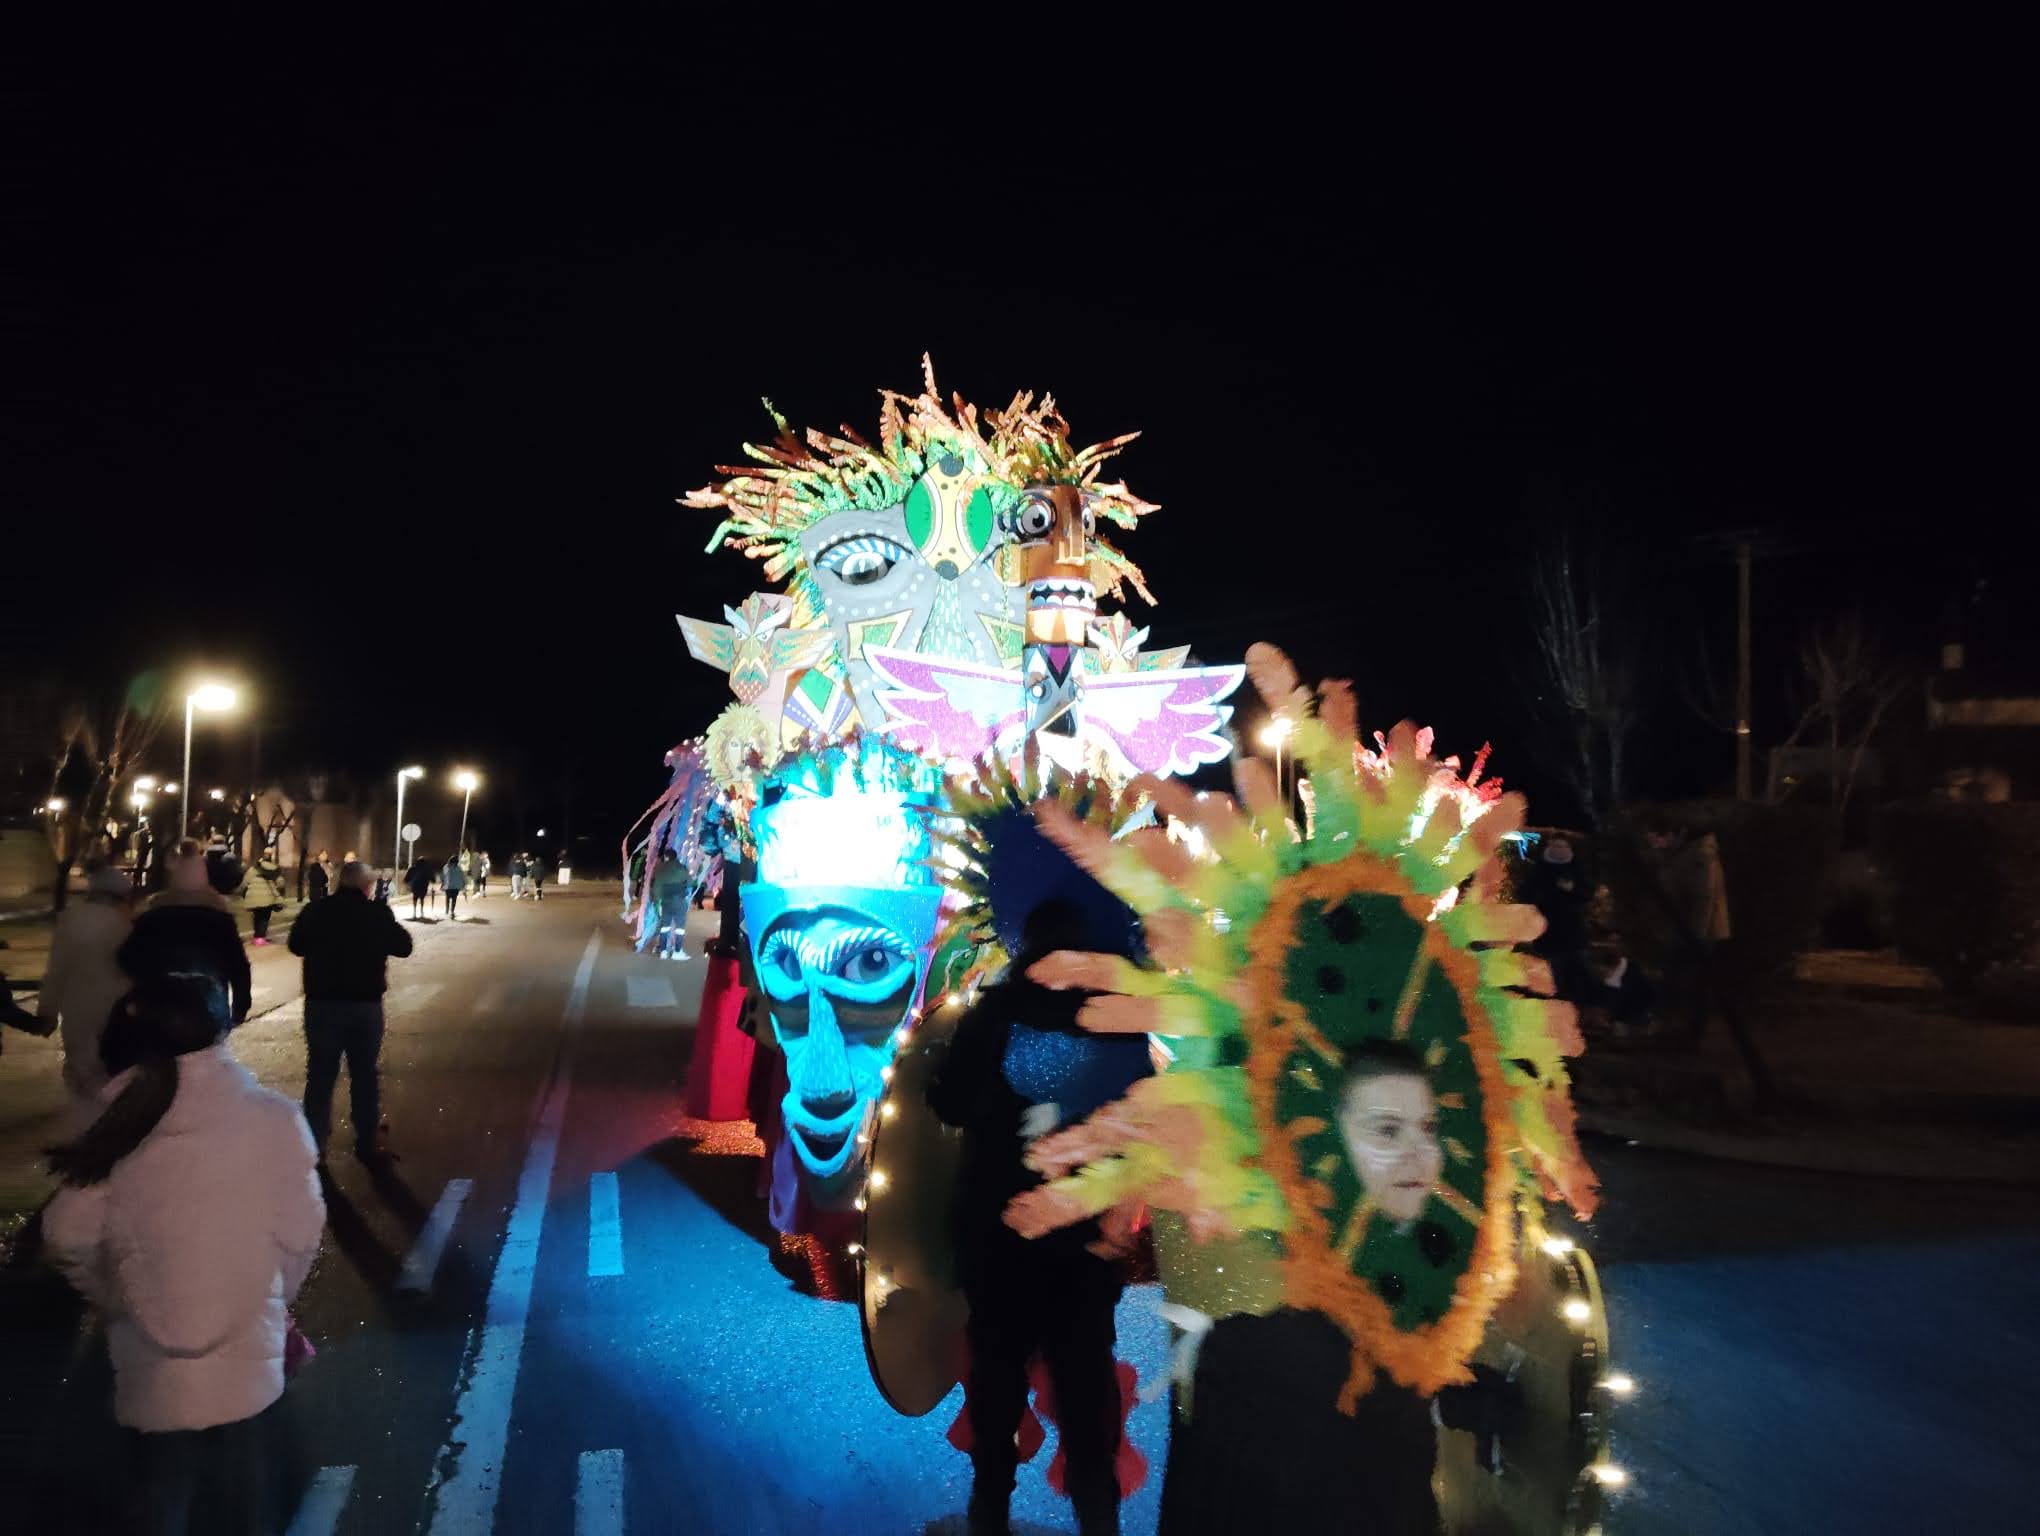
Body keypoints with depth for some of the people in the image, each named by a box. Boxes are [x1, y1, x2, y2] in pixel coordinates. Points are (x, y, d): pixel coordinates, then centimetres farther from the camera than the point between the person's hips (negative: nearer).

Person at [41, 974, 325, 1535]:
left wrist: (121, 1303, 11)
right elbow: (301, 1233, -9)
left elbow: (68, 1238, -7)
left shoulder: (119, 1126, -9)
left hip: (152, 1371, 1)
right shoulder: (272, 1118, -15)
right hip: (246, 1361, -1)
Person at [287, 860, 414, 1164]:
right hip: (366, 1004, 0)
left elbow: (296, 946, 9)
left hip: (321, 1003, 1)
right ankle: (367, 1143, 17)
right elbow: (404, 947, 3)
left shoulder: (314, 912, -6)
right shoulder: (378, 914, -9)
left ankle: (314, 1145, 12)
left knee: (320, 1074, 8)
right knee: (364, 1074, 10)